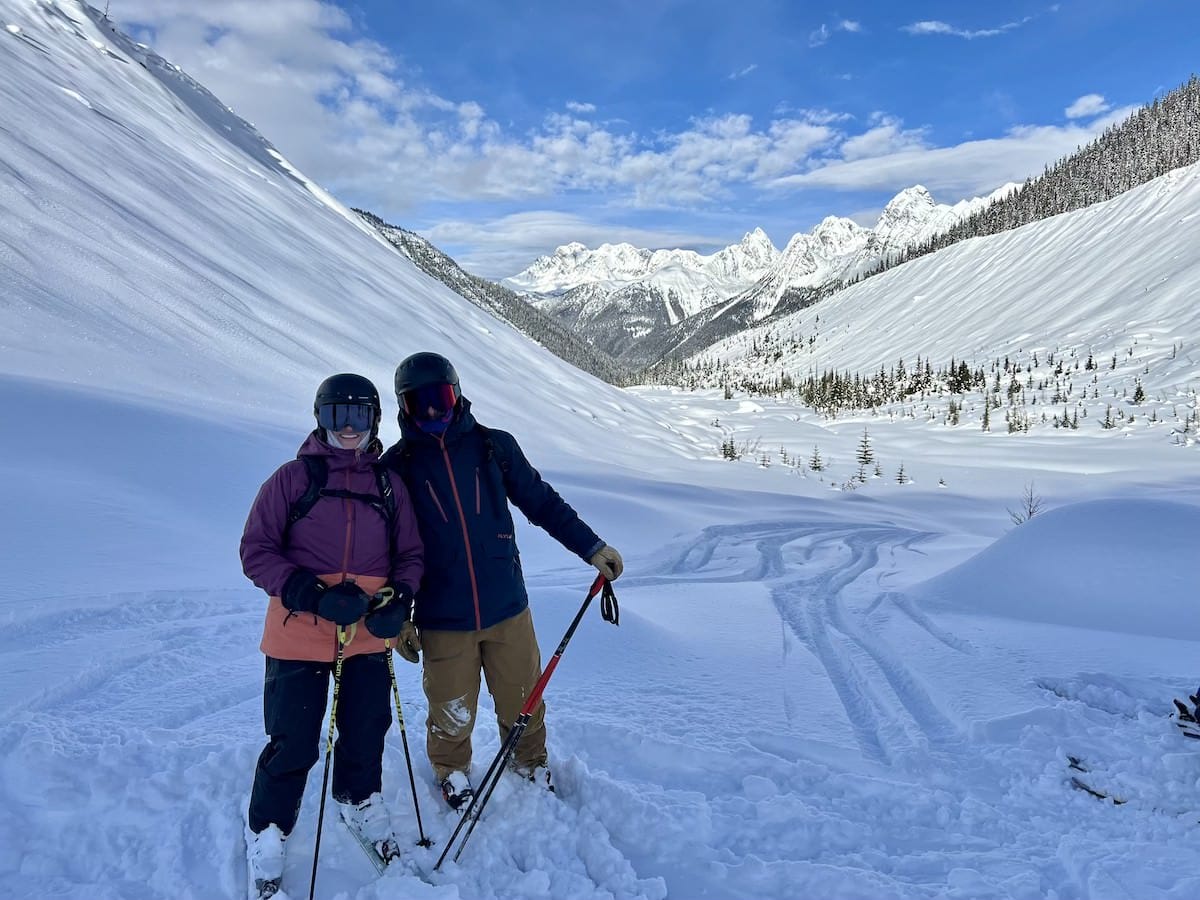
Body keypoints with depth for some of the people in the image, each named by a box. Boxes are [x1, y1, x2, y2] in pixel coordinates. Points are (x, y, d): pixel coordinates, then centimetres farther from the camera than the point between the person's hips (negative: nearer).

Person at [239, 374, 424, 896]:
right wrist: (310, 593, -19)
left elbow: (410, 556, 11)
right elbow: (256, 551, -5)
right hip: (299, 637, -3)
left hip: (369, 637, 3)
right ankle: (267, 834, 29)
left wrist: (399, 600, -9)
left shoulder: (389, 486, 6)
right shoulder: (292, 478, -4)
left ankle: (360, 803, 45)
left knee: (366, 732, 17)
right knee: (293, 745, 3)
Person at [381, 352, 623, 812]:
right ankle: (452, 773, 41)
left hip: (507, 609, 1)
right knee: (452, 717, 12)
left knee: (523, 703, 14)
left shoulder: (494, 447, -1)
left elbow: (542, 502, 6)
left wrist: (591, 547, 3)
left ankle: (531, 765, 42)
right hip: (443, 621, -1)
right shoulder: (396, 466, -2)